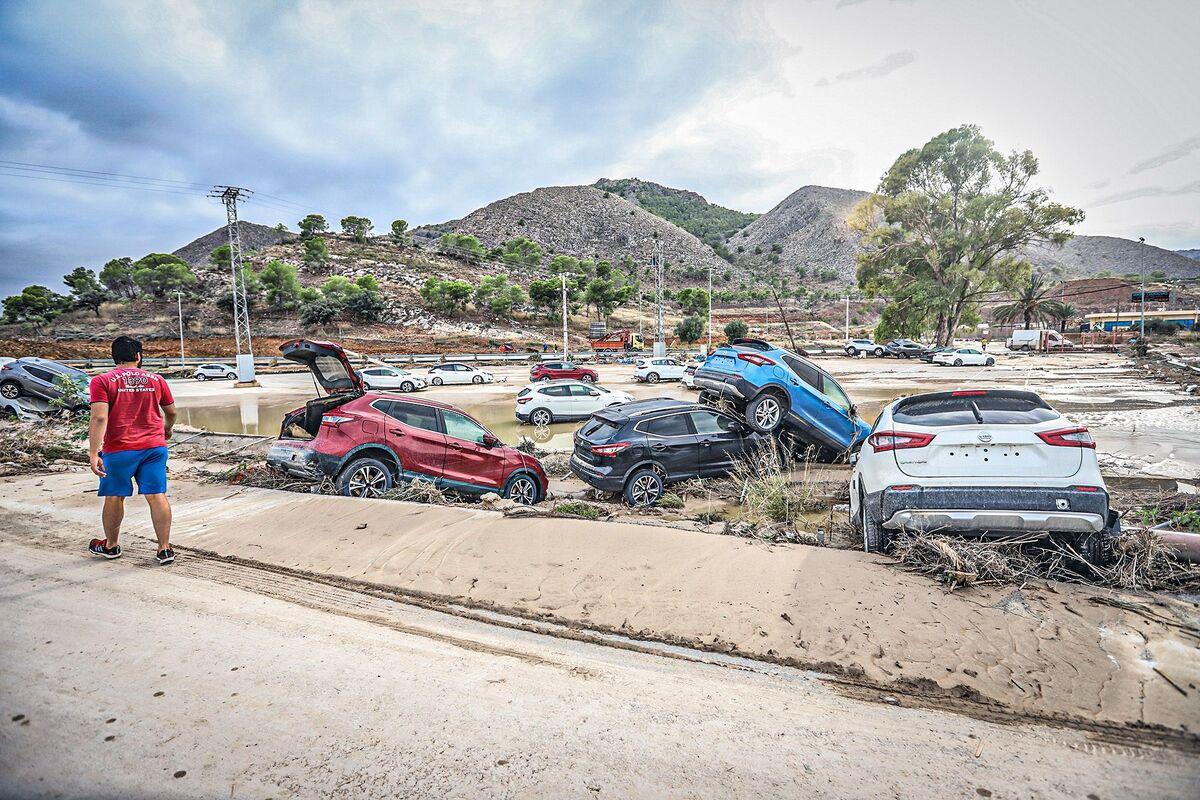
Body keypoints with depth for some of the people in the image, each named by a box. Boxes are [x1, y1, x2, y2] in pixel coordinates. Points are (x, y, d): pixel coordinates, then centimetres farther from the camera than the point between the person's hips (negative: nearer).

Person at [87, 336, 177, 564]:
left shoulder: (102, 381, -4)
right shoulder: (156, 379, 6)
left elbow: (99, 418, -15)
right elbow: (171, 412, 17)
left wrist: (93, 453, -16)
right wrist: (167, 429, 38)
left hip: (119, 449, -2)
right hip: (155, 446, 2)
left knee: (114, 497, 15)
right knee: (156, 495, 2)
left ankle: (111, 545, 32)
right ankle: (165, 549, 3)